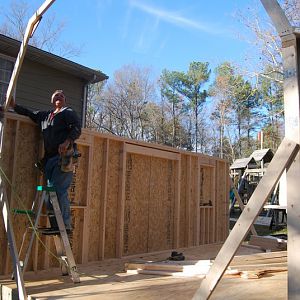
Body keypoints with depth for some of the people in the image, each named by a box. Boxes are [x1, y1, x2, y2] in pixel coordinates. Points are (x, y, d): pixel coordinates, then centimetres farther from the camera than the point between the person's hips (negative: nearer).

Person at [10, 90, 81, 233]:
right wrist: (14, 105, 27)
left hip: (63, 156, -7)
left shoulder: (68, 112, 6)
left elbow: (77, 128, -10)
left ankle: (66, 225, -15)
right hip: (49, 158, 7)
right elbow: (29, 113, 39)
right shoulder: (45, 116, 26)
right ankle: (55, 225, 6)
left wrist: (67, 141, -26)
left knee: (59, 190, -16)